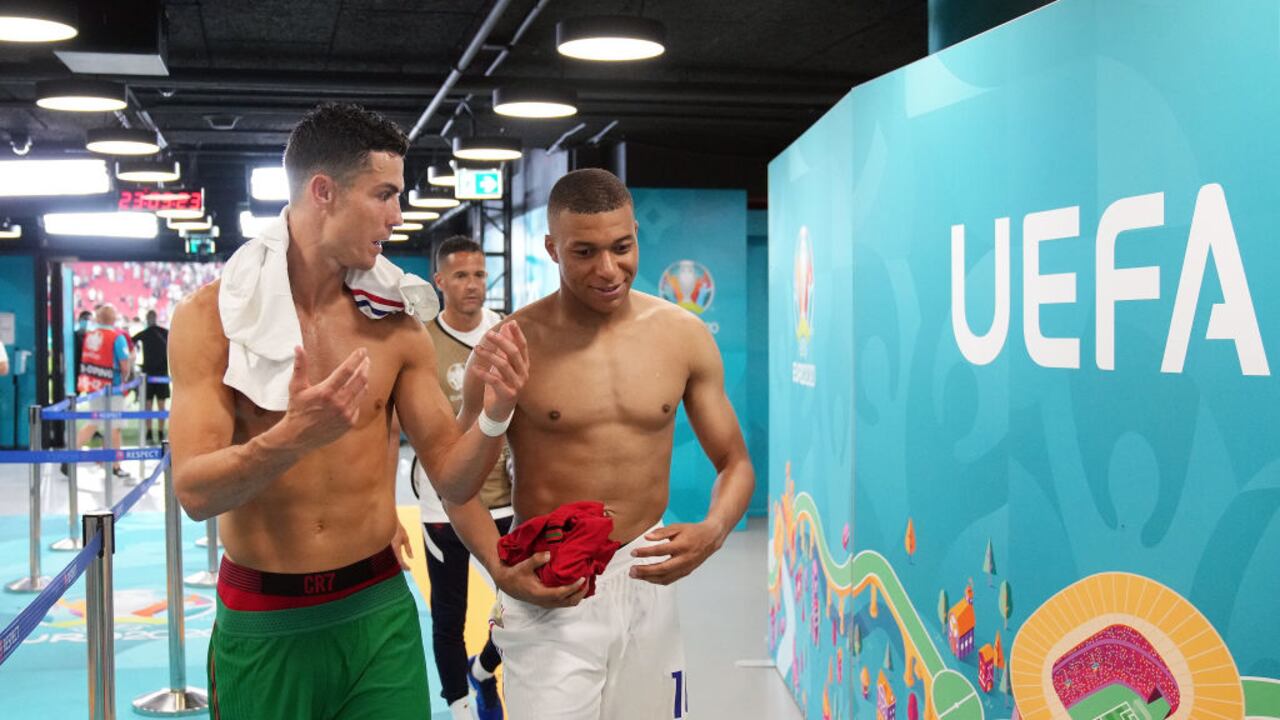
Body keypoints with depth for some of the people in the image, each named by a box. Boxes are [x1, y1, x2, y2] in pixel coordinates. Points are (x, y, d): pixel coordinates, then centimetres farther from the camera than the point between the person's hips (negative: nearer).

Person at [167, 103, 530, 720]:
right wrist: (293, 438, -31)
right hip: (262, 623, -2)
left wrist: (493, 415, -18)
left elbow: (453, 480, 1)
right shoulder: (210, 316, -8)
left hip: (379, 612, 2)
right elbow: (194, 492, -15)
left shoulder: (395, 322, -1)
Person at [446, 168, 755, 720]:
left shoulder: (684, 335, -2)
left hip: (646, 579, 3)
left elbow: (733, 463, 5)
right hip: (546, 590, -3)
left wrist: (712, 531, -16)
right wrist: (500, 570, -17)